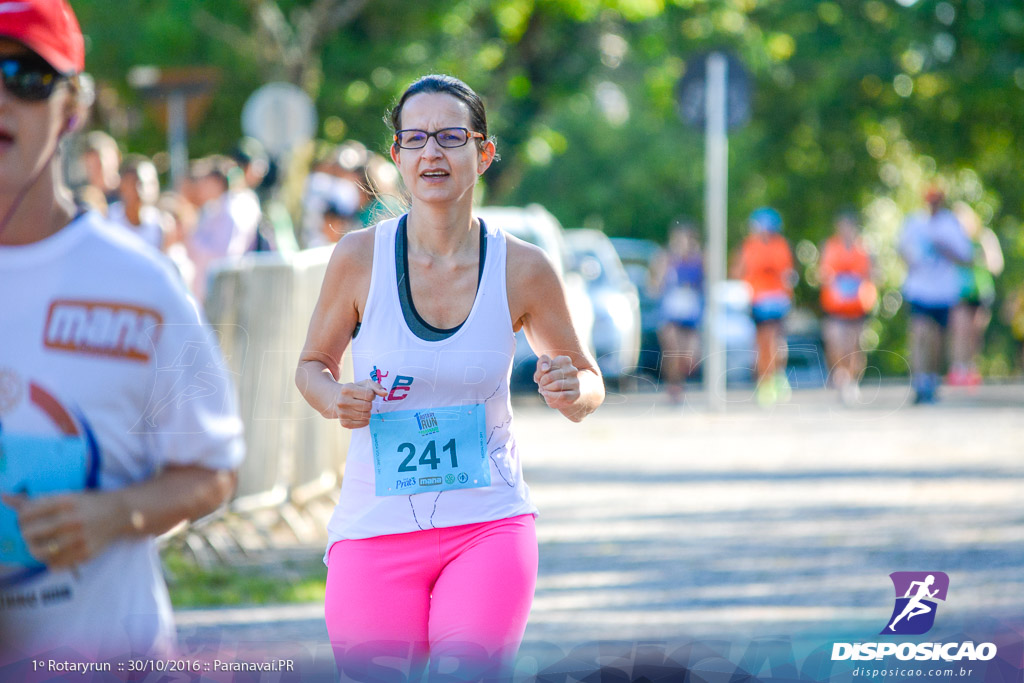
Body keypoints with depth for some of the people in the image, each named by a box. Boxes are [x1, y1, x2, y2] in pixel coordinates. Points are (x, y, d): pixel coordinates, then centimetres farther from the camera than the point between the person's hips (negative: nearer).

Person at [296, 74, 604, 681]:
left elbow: (589, 381, 10)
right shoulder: (360, 256, -4)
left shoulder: (522, 267, -2)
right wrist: (336, 401, -10)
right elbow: (314, 364, 11)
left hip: (488, 522, 0)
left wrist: (573, 392, -13)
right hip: (375, 529, 1)